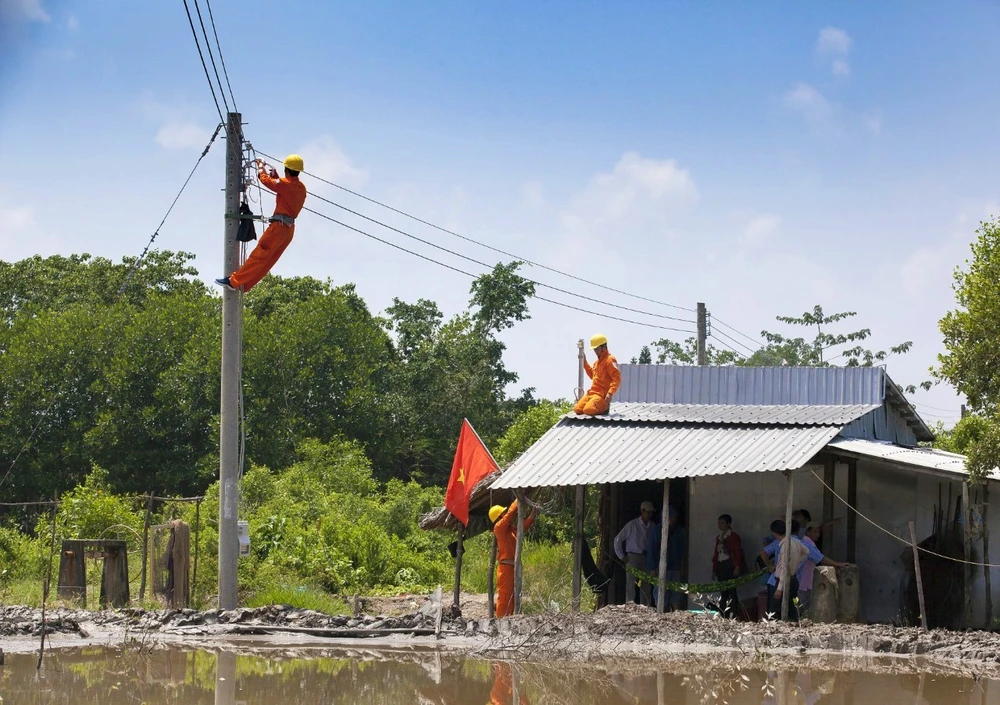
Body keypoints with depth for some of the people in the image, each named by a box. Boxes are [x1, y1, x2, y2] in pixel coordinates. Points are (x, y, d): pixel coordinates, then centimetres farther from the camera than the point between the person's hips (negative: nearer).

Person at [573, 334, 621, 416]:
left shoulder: (610, 360, -11)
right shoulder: (598, 361, 19)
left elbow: (617, 378, -20)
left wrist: (610, 393, -30)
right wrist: (584, 362, 25)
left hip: (602, 395, -9)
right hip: (592, 392, 9)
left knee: (588, 410, -28)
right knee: (577, 409, -3)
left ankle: (605, 407, -1)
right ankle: (601, 406, 11)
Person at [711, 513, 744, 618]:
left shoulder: (734, 536, -1)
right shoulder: (718, 538, 19)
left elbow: (738, 553, -7)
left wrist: (737, 567, -14)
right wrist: (714, 570, 16)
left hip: (730, 566, -7)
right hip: (720, 566, 7)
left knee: (731, 591, -10)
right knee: (723, 592, 6)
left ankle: (733, 616, -11)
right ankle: (723, 616, 6)